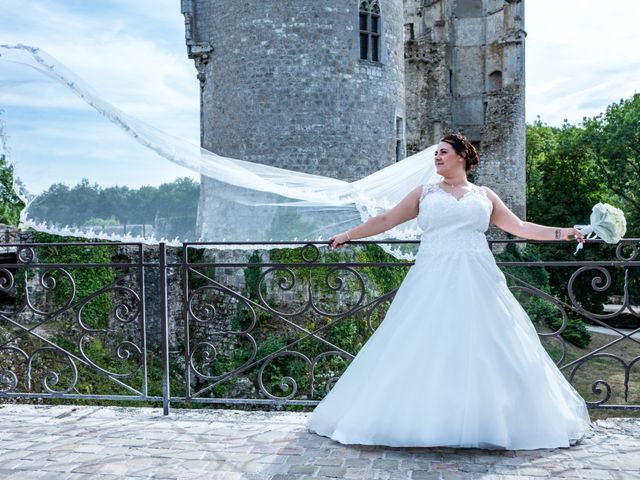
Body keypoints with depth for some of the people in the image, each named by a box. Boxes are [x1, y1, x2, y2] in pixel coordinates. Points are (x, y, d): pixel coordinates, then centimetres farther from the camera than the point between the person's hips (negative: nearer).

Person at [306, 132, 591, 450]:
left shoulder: (485, 195, 16)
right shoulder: (425, 193, 14)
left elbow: (520, 227, 17)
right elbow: (387, 220, 14)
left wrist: (562, 233, 11)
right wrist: (349, 234, 12)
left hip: (477, 282, 1)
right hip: (432, 282, -1)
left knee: (484, 349, -2)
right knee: (424, 350, -6)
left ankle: (486, 423, 9)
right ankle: (424, 423, 1)